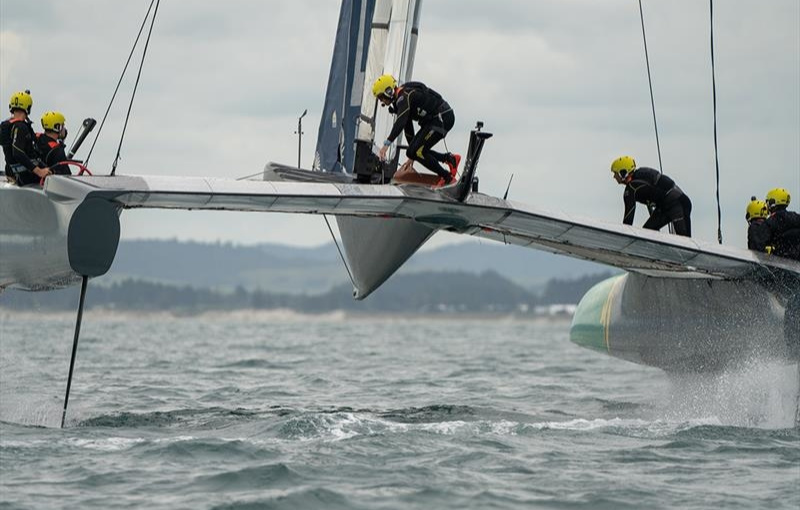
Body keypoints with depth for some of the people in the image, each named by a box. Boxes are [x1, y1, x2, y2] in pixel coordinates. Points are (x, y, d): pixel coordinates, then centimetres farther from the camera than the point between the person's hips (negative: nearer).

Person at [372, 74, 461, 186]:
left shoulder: (404, 97, -19)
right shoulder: (400, 100, 14)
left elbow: (400, 123, -35)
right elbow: (408, 126, 23)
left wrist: (387, 144, -42)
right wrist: (411, 151, 28)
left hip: (442, 118, -11)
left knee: (418, 152, -15)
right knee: (412, 152, 7)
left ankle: (446, 177, -5)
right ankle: (450, 158, 14)